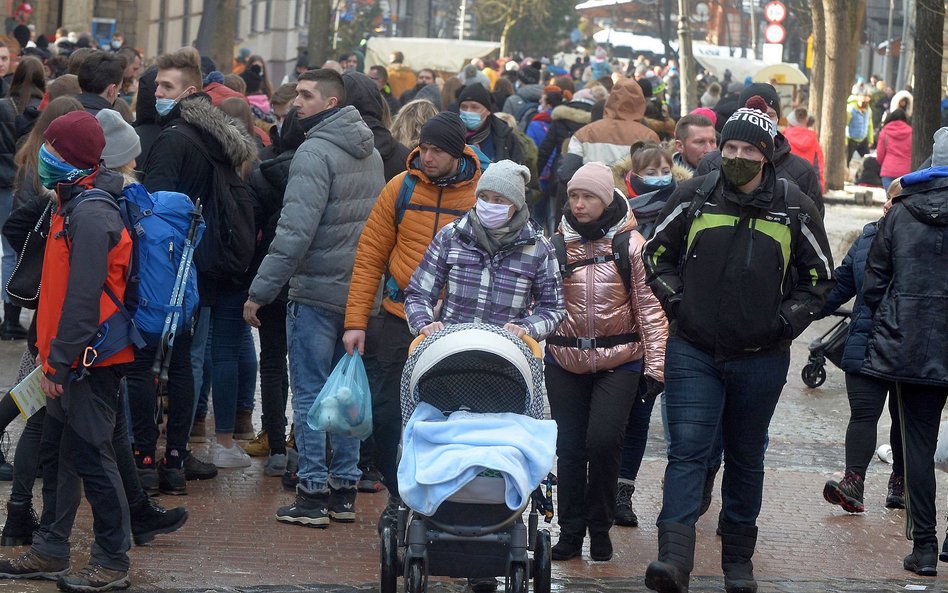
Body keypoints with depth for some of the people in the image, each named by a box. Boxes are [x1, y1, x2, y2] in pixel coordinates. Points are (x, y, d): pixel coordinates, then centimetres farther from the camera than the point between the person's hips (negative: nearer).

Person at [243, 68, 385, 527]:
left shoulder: (315, 152, -16)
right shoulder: (370, 153, 11)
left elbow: (295, 231, -22)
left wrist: (260, 290, -18)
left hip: (317, 291, -8)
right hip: (360, 293, 8)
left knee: (310, 394, -1)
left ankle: (312, 493, -1)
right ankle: (344, 492, 18)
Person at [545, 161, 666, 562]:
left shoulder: (631, 244, -3)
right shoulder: (557, 243, 4)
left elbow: (650, 307, -2)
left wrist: (655, 367, -6)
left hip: (619, 361, -3)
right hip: (565, 361, 3)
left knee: (603, 441, -15)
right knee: (569, 447, 5)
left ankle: (600, 528, 5)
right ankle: (570, 531, 18)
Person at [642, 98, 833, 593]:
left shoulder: (793, 208, 0)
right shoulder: (694, 198, 0)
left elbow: (818, 274, 12)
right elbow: (656, 254, 13)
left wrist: (788, 320, 1)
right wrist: (675, 302, 1)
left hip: (760, 360, 1)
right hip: (693, 352, -1)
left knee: (746, 459, 12)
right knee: (687, 450, -12)